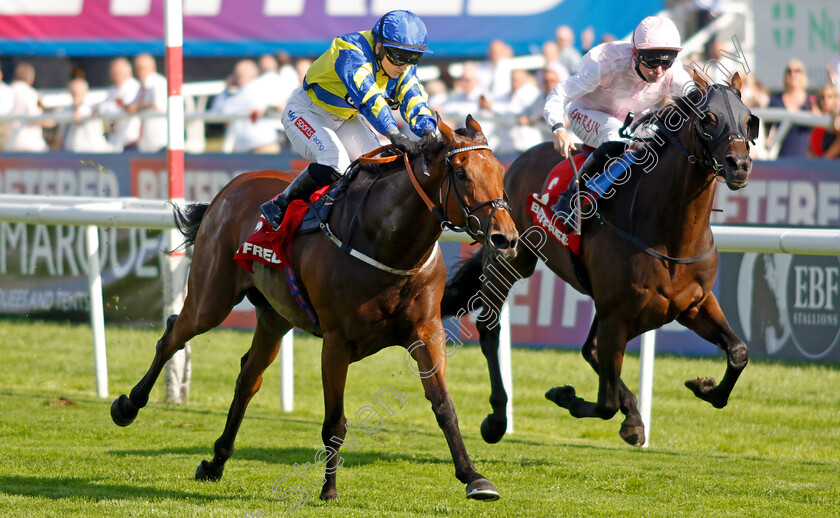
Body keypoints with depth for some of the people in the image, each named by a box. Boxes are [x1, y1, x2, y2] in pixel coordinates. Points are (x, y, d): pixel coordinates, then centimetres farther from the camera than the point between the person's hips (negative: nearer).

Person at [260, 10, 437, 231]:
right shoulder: (351, 52, -34)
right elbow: (366, 96, -48)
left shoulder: (403, 68, -9)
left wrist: (428, 131, -41)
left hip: (346, 118, 8)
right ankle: (280, 207, -15)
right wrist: (394, 134, -61)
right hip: (307, 112, -8)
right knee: (335, 162, -30)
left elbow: (414, 100, -19)